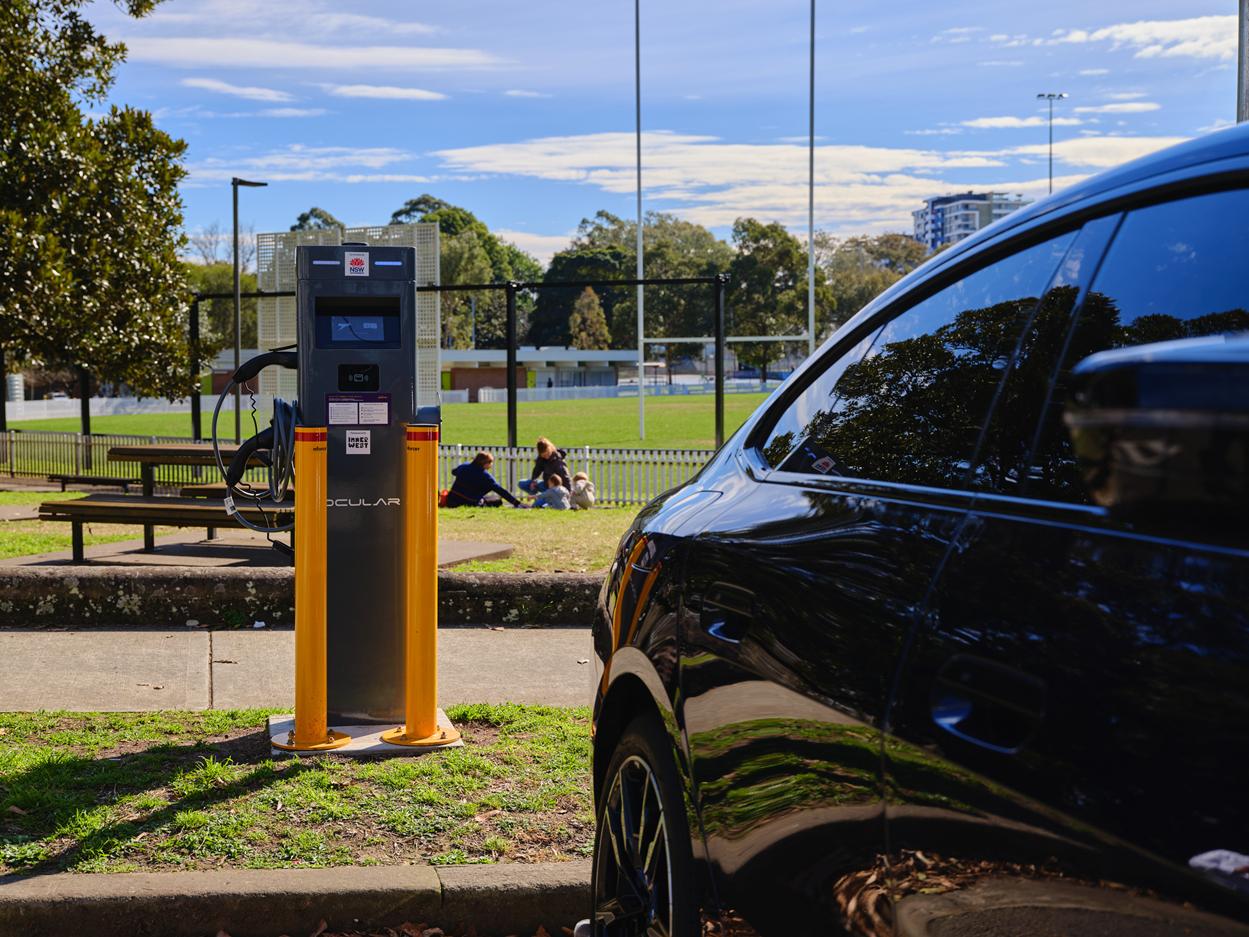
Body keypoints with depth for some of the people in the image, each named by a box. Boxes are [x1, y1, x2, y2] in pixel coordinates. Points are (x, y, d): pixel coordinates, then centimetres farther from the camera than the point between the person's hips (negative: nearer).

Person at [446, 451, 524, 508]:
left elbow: (453, 472, 26)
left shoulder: (464, 466, 2)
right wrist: (516, 503, -17)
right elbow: (500, 490, -17)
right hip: (469, 503, -5)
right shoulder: (485, 476, -14)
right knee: (499, 502, 6)